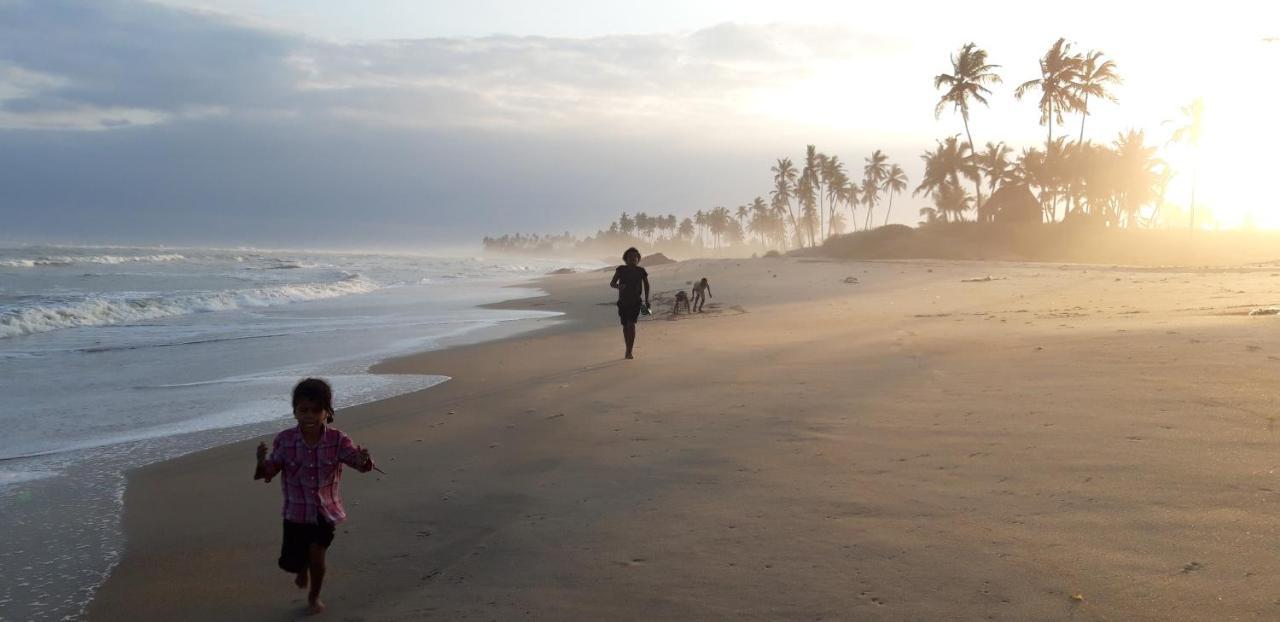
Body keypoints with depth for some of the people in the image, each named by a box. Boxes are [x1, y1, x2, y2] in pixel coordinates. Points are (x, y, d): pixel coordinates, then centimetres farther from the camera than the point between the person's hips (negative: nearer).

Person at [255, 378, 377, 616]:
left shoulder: (338, 440, -16)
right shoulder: (284, 440, -14)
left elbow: (358, 462, -19)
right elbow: (268, 473, -8)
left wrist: (363, 460, -43)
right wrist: (262, 462, -31)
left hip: (326, 510, -1)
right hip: (296, 511, 1)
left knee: (316, 553, -14)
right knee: (290, 562, 7)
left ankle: (314, 596, 18)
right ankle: (303, 568, 49)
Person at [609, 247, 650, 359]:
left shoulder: (641, 271, -1)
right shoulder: (621, 269, -2)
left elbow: (646, 285, 14)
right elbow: (611, 283, -1)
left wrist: (646, 300, 11)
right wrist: (617, 286, -25)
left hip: (635, 302, -2)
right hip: (623, 302, 2)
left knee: (631, 324, -17)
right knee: (625, 326, 10)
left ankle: (629, 352, -17)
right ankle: (628, 350, 27)